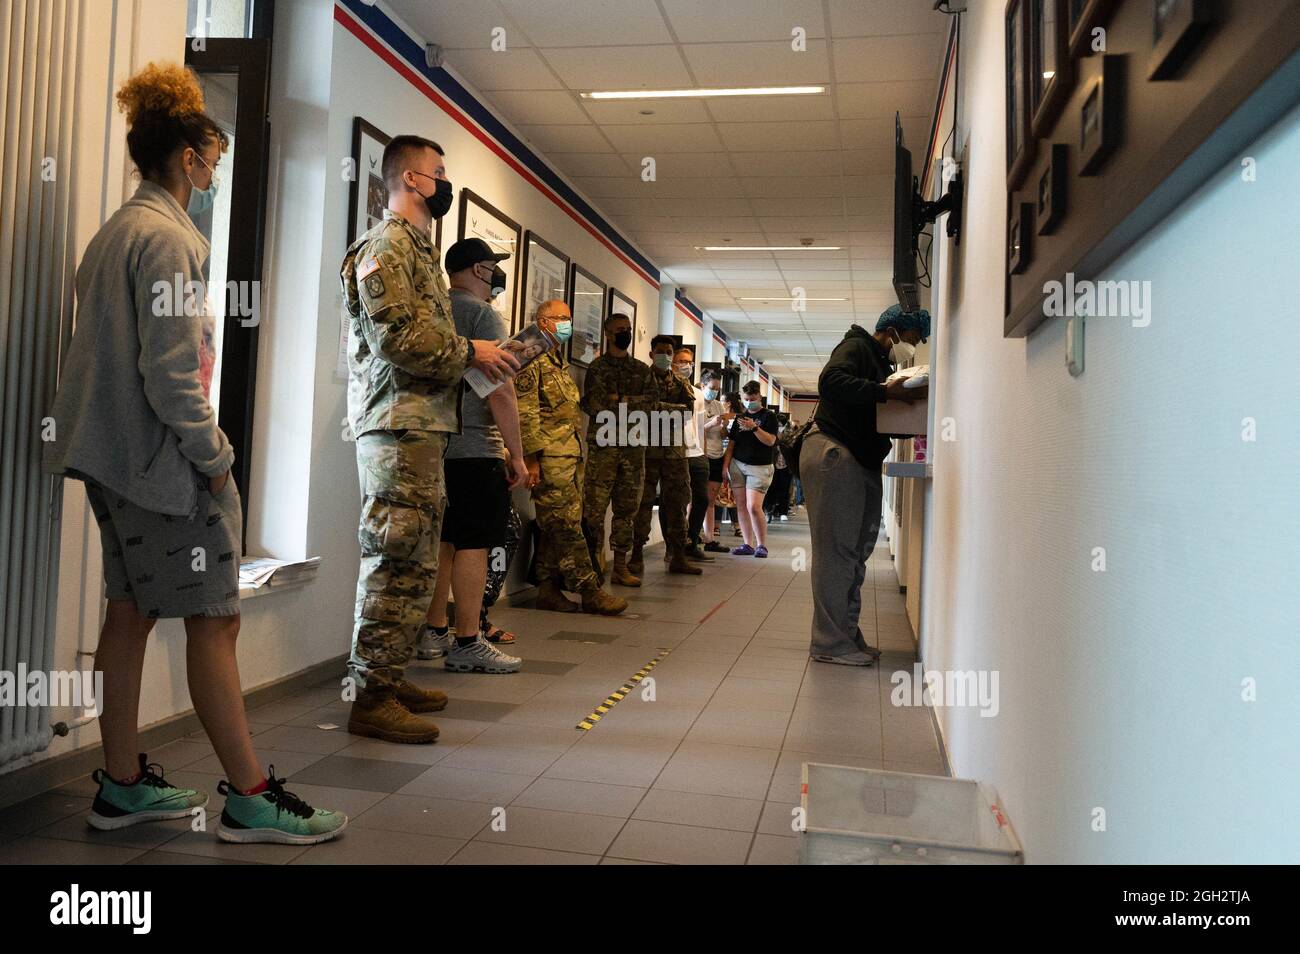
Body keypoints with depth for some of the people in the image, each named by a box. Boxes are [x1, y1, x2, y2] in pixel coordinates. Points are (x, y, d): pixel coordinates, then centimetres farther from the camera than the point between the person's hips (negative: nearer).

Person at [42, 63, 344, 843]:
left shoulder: (116, 231, 17)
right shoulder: (166, 237, -14)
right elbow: (170, 371, -21)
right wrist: (213, 457, -13)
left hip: (116, 455, 10)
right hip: (161, 458, -10)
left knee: (131, 611, 13)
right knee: (215, 620, -5)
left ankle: (124, 784, 22)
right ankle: (251, 798, 2)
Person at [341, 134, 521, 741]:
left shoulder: (417, 247, 25)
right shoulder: (388, 243, -7)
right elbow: (395, 333, -19)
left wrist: (478, 355, 11)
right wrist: (470, 352, -12)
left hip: (422, 423, 11)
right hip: (399, 423, -11)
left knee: (414, 562, 14)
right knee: (396, 560, -9)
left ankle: (391, 679, 23)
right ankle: (371, 697, -3)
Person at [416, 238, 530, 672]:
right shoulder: (483, 314, -8)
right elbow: (500, 392, -16)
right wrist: (517, 455, -12)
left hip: (434, 447, 8)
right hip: (474, 448, -8)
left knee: (443, 541, 14)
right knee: (473, 544, -5)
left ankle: (433, 632, 20)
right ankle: (467, 644, -3)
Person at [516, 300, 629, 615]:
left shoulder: (560, 361, 23)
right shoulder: (532, 359, -7)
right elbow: (525, 412, -14)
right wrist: (531, 458, -18)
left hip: (570, 455, 9)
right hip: (550, 458, -9)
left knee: (557, 528, 9)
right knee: (567, 526, -7)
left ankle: (548, 589, 14)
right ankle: (590, 591, -6)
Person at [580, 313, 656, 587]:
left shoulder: (642, 370, 17)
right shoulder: (597, 367, 4)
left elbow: (652, 401, 3)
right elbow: (594, 403, -11)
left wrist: (618, 400, -9)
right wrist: (633, 405, -7)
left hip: (634, 446, 4)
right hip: (603, 446, -4)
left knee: (627, 509, 6)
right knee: (594, 507, -7)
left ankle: (620, 567, 12)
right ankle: (593, 562, 2)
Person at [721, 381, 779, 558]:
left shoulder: (768, 415, 1)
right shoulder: (740, 417, 15)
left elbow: (771, 441, -10)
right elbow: (731, 443, 15)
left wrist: (754, 427, -22)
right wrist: (725, 465, 7)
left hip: (759, 467, -5)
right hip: (737, 464, 5)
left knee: (753, 506, -15)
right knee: (741, 506, 2)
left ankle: (762, 545, -3)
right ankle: (748, 545, 9)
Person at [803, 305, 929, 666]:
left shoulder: (881, 363, 24)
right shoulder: (857, 347, -3)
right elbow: (831, 382, -24)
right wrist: (886, 392, -28)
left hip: (861, 464, 10)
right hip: (834, 456, -10)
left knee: (854, 554, 11)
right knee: (836, 551, -9)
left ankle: (848, 636, 19)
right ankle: (830, 643, -6)